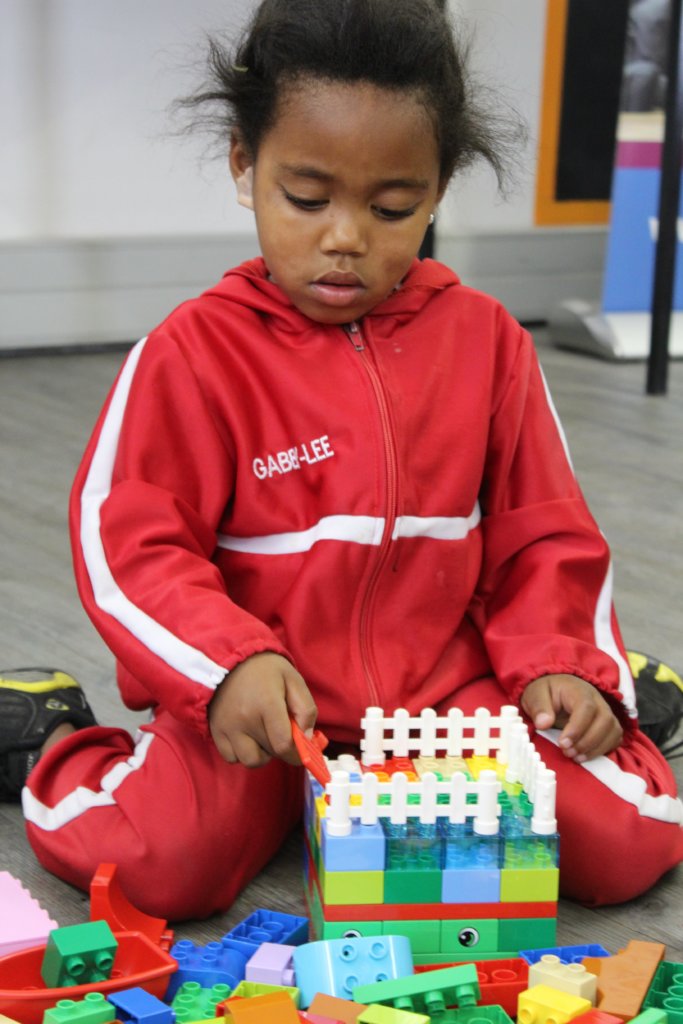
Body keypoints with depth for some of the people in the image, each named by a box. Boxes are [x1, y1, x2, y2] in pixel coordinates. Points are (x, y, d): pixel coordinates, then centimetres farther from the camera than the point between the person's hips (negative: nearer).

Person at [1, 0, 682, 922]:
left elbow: (542, 532, 9)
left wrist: (558, 665, -5)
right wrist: (231, 662, -25)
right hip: (259, 702, -2)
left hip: (449, 689, 3)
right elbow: (129, 541, -10)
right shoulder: (194, 351, -8)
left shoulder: (486, 340, 3)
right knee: (159, 866, -27)